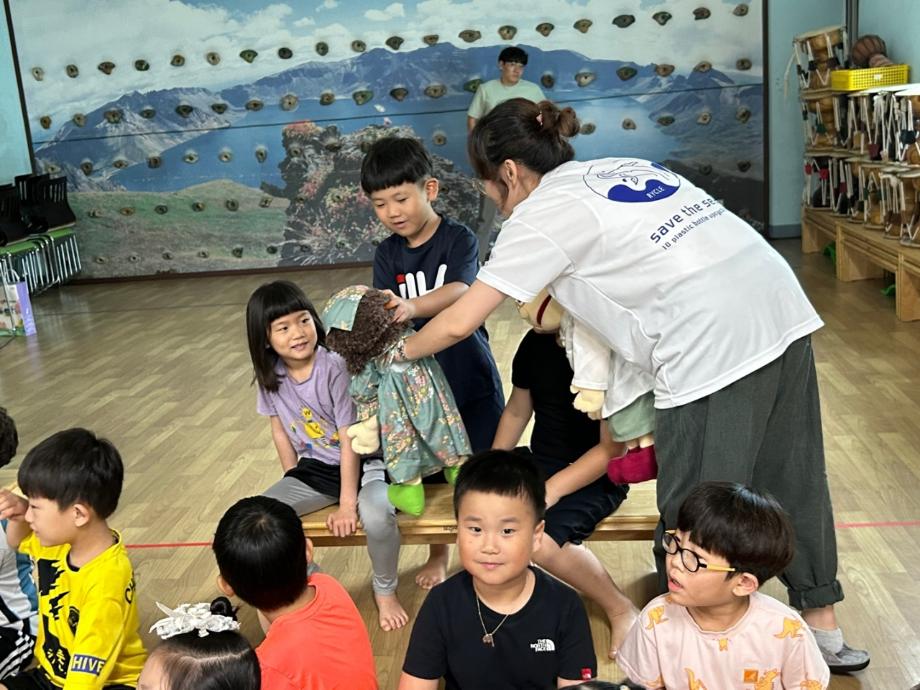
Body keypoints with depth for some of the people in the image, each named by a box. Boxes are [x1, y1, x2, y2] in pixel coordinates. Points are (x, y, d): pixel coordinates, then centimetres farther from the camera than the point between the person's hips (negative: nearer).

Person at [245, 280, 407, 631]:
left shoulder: (335, 368, -23)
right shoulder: (271, 376, -6)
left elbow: (351, 440, -20)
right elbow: (281, 433, 7)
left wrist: (347, 503, -19)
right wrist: (294, 485, 6)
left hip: (363, 462, -5)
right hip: (314, 469, 6)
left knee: (375, 513, -36)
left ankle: (385, 590, -4)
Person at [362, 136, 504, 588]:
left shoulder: (459, 240, -11)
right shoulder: (387, 254, 1)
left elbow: (459, 291, -30)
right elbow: (385, 313, -9)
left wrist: (413, 306, -49)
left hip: (469, 376, -3)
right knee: (429, 472, 14)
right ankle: (438, 555, 35)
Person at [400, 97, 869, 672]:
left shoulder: (542, 212, 1)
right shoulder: (623, 167, 23)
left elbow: (459, 323, 2)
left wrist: (403, 350, 20)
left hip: (714, 344, -9)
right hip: (783, 307, 9)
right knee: (793, 479, 20)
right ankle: (824, 629, 35)